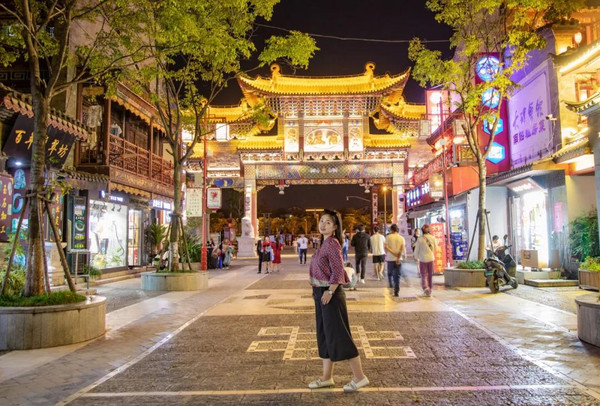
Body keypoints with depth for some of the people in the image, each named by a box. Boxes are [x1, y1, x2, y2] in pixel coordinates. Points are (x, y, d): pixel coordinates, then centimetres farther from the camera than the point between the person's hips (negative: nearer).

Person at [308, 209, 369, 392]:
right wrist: (318, 291, 16)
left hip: (331, 294, -10)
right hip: (321, 293, 10)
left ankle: (359, 377, 8)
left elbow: (338, 271, -21)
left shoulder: (332, 243, -15)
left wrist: (330, 292, -21)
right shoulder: (324, 243, 12)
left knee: (339, 335, -3)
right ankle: (326, 377, 24)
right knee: (325, 335, 14)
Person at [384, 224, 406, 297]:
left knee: (390, 274, 18)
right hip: (399, 259, 1)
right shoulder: (401, 238, 3)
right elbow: (402, 249, -10)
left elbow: (386, 247, -13)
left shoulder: (388, 237, -1)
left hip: (390, 259, -1)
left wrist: (394, 253, -15)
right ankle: (396, 292, 4)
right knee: (397, 276, 6)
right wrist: (398, 257, -16)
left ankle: (391, 287, 6)